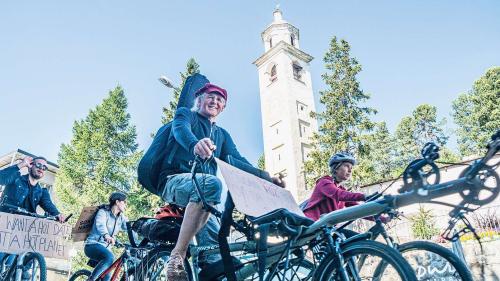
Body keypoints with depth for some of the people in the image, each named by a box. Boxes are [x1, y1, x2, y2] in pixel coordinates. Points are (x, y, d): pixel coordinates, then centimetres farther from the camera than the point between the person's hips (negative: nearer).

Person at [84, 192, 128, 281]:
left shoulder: (121, 218, 9)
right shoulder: (103, 212, -11)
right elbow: (100, 225, -32)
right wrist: (106, 236, -53)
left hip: (105, 247, 7)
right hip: (93, 245, -7)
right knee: (109, 257, -35)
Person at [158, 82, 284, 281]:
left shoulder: (222, 135, 24)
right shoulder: (185, 114, 8)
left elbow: (237, 160, 9)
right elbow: (180, 130, -17)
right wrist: (195, 144, -43)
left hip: (199, 196, 6)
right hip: (175, 181, -6)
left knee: (217, 248, -11)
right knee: (211, 183, -37)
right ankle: (177, 255, -34)